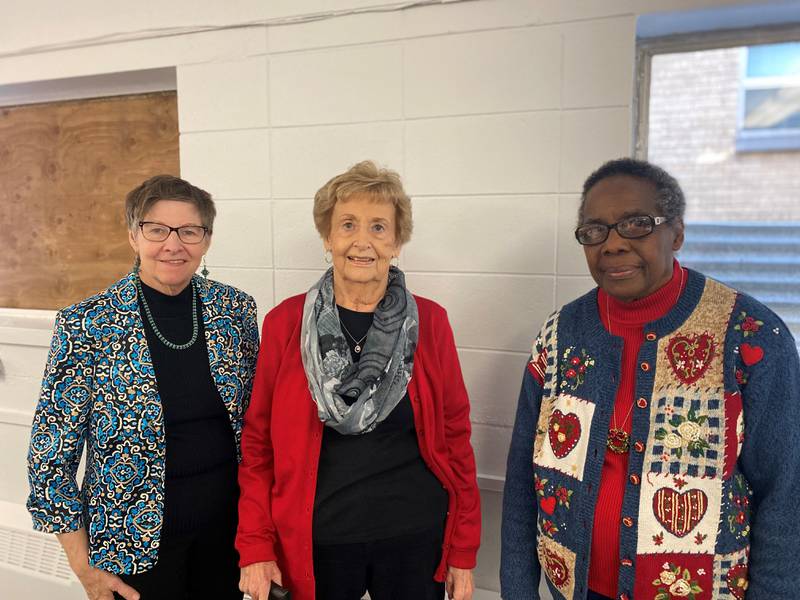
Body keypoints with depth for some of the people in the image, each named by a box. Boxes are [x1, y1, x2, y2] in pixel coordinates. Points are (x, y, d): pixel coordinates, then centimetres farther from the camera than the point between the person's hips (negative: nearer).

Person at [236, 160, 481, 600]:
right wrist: (256, 547, -5)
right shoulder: (285, 322, -6)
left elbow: (455, 435, -1)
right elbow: (258, 442, -1)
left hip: (416, 536, 1)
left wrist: (464, 553, 0)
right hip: (315, 540, 0)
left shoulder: (430, 322, -5)